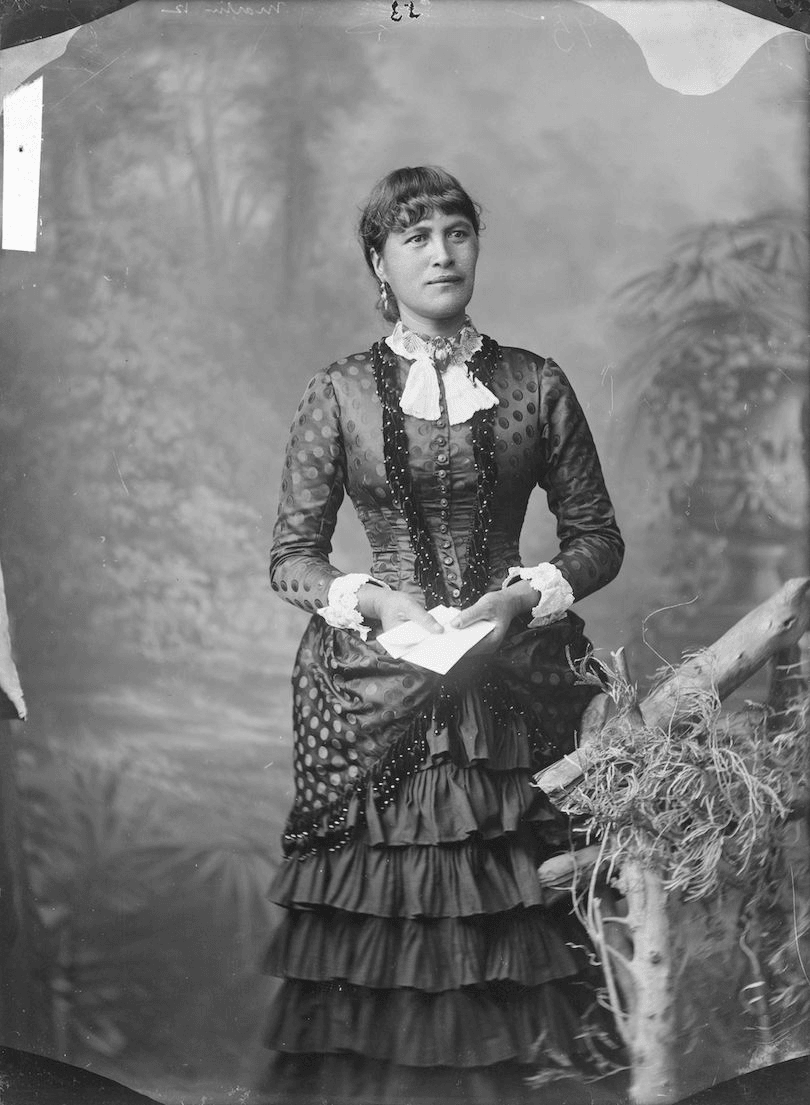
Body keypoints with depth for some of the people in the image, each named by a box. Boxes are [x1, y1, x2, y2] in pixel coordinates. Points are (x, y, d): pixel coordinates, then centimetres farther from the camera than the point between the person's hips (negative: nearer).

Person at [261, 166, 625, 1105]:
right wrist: (374, 600, -13)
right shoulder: (338, 396, 3)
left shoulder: (536, 386, 5)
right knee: (376, 925, 0)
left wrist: (525, 596, -9)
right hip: (375, 689, 0)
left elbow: (598, 537, 8)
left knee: (495, 926, 2)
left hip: (510, 682, 1)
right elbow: (290, 558, 4)